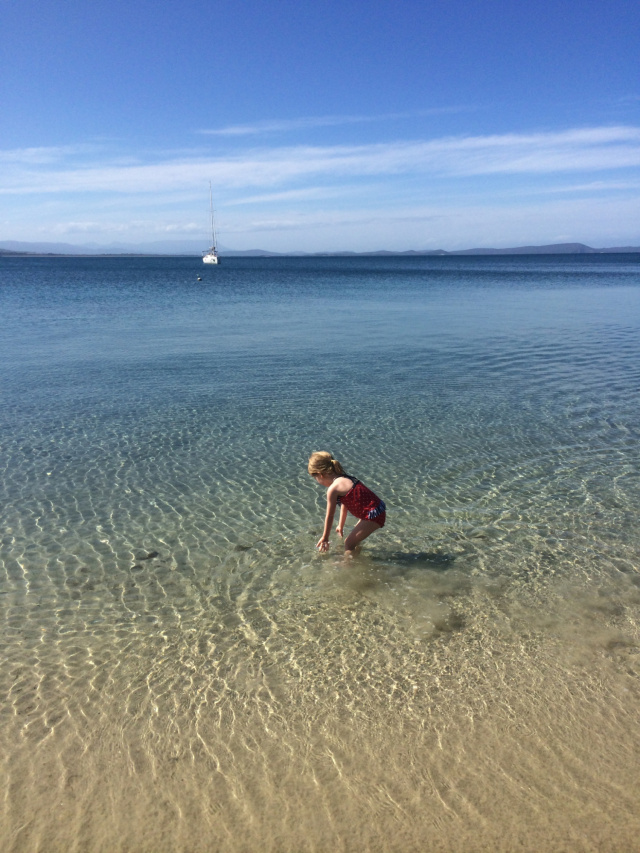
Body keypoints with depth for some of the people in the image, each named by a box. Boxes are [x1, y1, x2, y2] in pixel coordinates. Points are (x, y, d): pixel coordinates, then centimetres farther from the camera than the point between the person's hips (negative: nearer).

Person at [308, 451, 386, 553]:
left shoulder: (332, 489, -16)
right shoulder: (344, 479, 11)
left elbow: (329, 516, -6)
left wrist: (325, 538, 7)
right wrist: (340, 526, 35)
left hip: (373, 516, -10)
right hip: (379, 510, 10)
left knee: (348, 544, 0)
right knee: (355, 540, 26)